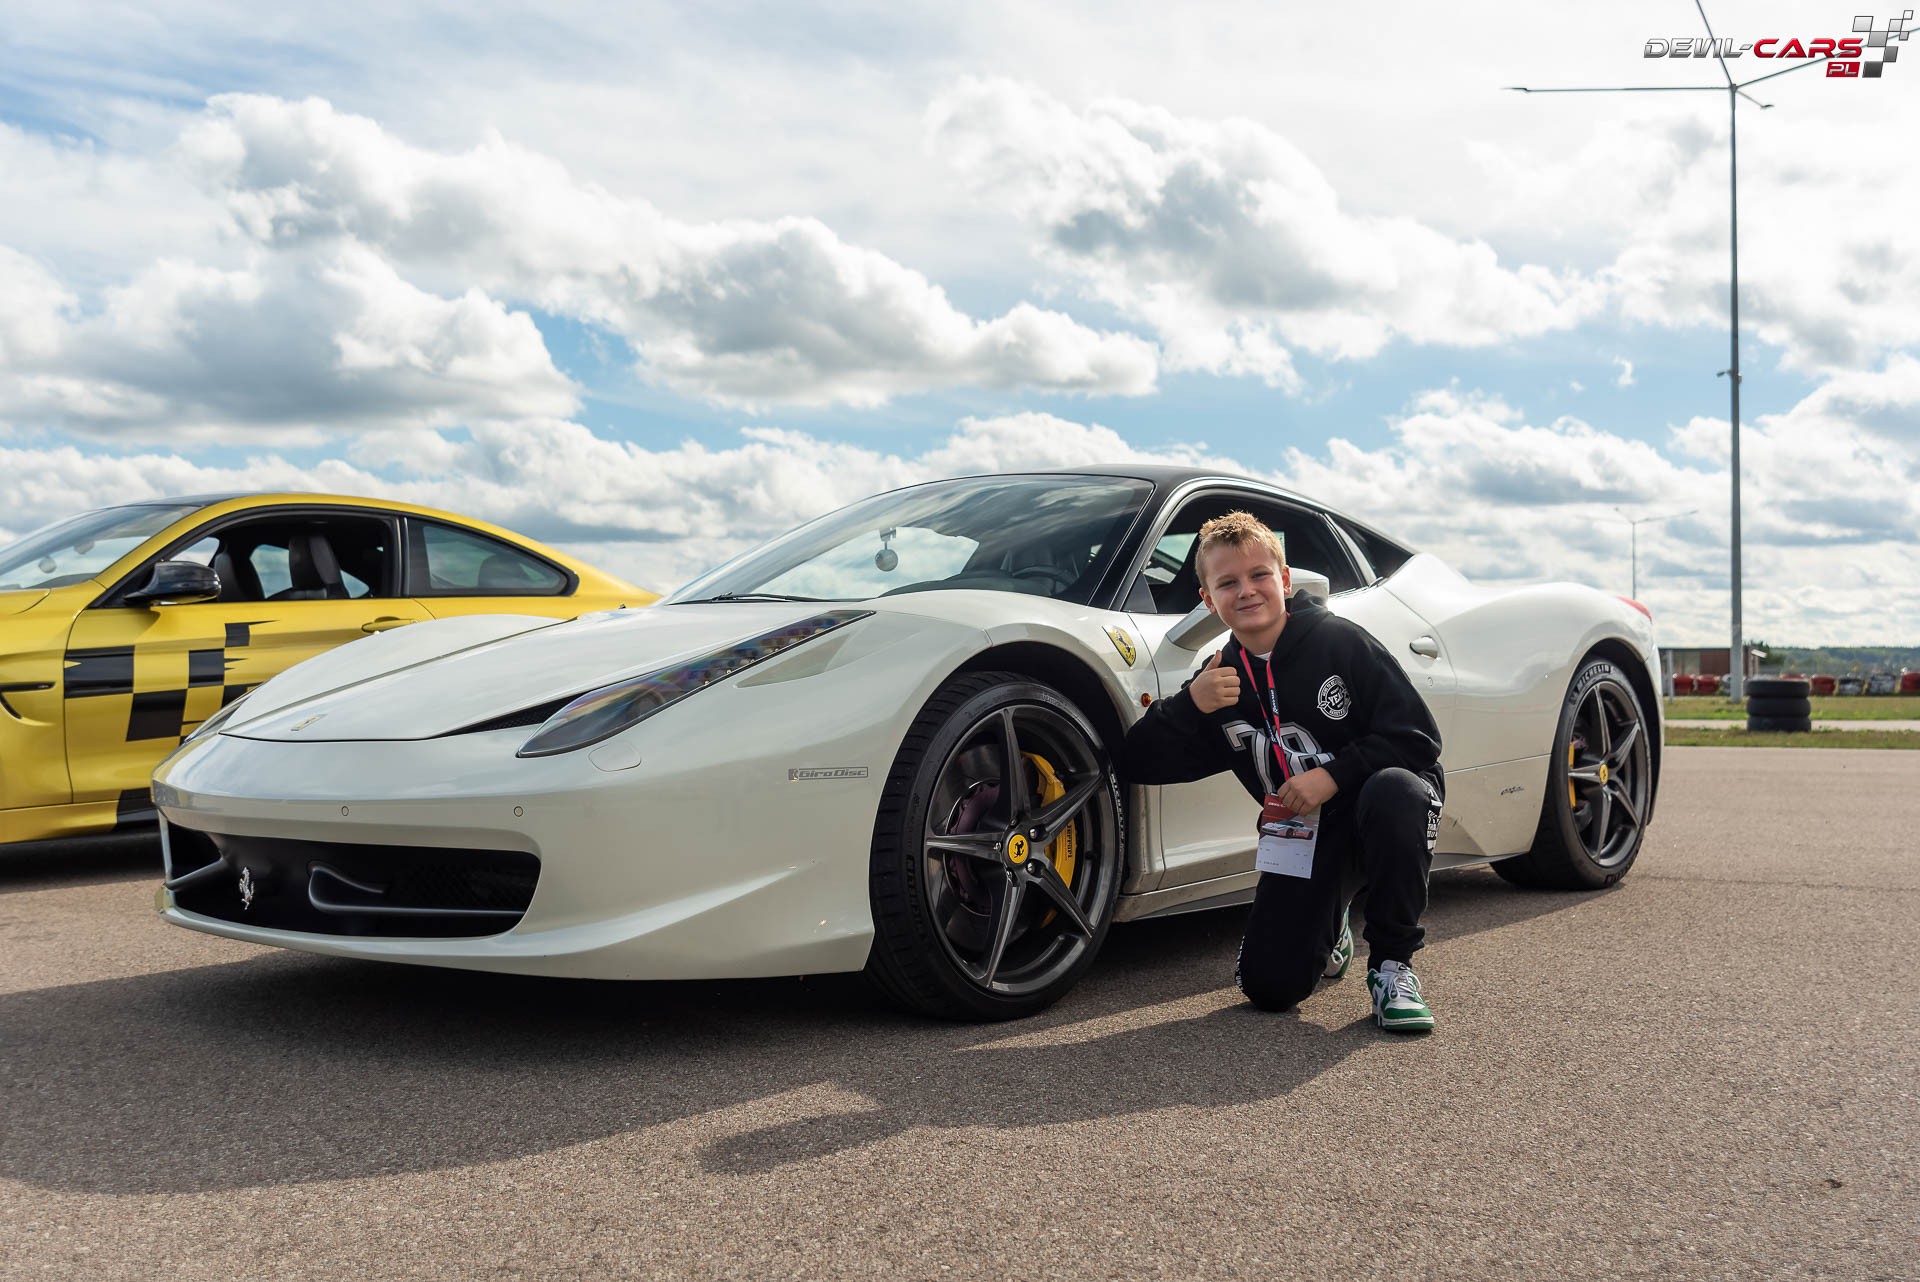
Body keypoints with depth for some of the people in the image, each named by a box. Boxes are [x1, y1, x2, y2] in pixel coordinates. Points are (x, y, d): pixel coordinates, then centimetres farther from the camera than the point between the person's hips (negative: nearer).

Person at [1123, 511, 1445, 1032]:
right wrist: (1189, 706, -19)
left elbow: (1418, 736, -14)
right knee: (1269, 986, -12)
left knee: (1393, 790, -39)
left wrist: (1333, 775, -25)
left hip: (1378, 817, -3)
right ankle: (1327, 934, 27)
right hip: (1302, 832, 3)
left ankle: (1392, 965, -18)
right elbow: (1139, 764, -2)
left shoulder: (1340, 642, -11)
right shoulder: (1220, 681, 1)